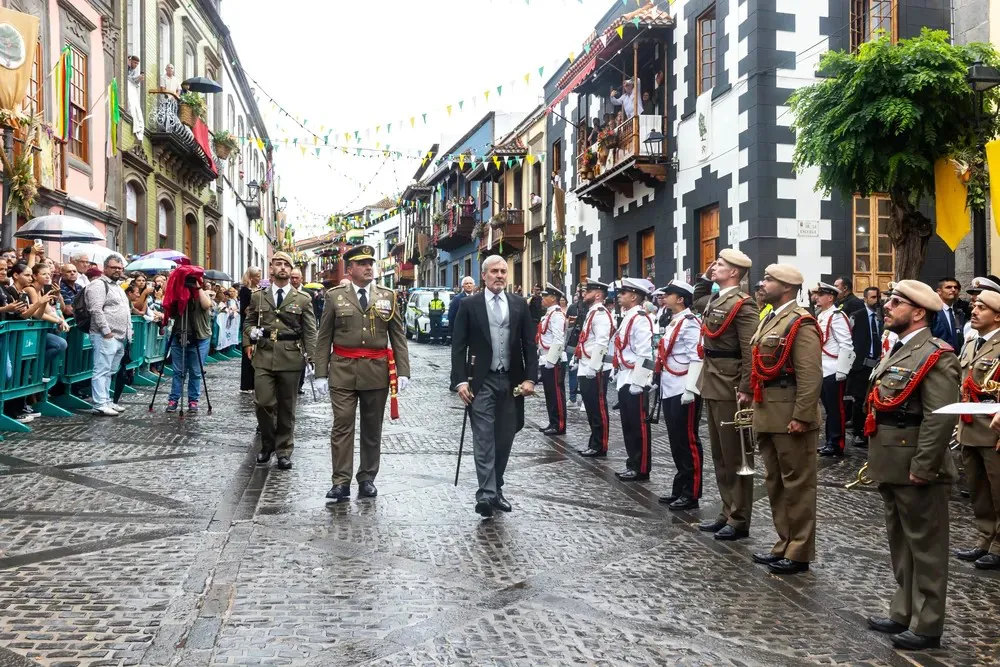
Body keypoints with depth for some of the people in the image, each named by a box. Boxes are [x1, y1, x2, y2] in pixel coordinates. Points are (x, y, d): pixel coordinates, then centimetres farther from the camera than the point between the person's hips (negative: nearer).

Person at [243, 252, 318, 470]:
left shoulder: (302, 299, 4)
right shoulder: (257, 296, 9)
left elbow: (310, 331, 2)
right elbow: (248, 322, 19)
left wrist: (312, 358, -7)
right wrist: (248, 340, -1)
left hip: (291, 357, -1)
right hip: (264, 355, 1)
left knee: (287, 406, 5)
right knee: (263, 402, -5)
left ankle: (284, 450, 17)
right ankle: (267, 444, 18)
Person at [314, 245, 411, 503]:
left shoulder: (388, 297, 6)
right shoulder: (335, 297, 3)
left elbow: (398, 337, 5)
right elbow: (323, 338, 4)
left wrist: (403, 371, -3)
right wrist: (321, 373, -2)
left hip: (377, 371, 2)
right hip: (343, 371, -1)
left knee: (372, 429, 9)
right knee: (342, 426, -4)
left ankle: (367, 479, 20)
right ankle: (341, 482, 0)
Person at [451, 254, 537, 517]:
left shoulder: (520, 305, 7)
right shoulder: (470, 305, 1)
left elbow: (529, 344, 7)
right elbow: (459, 346, -1)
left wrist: (529, 378, -3)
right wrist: (460, 381, -10)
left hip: (511, 381, 3)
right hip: (482, 382, -3)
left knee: (504, 439, 9)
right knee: (484, 439, -8)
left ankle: (495, 490, 21)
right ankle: (486, 494, -11)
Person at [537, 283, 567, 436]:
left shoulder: (557, 314, -16)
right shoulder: (549, 314, 15)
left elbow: (558, 341, -22)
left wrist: (550, 360, -22)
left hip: (554, 361, -10)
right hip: (547, 360, 10)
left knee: (557, 394, -3)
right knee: (550, 393, 14)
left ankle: (559, 426, 2)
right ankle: (553, 423, 22)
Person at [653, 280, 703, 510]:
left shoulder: (689, 323, -12)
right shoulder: (672, 323, 16)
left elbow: (696, 359, -17)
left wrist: (690, 389, -21)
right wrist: (658, 380, 19)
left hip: (684, 391, -9)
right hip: (669, 391, 9)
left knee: (688, 441, -3)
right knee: (676, 441, 13)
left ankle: (691, 494, 4)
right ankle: (679, 489, 21)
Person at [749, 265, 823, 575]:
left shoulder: (801, 323, -14)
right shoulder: (770, 319, 16)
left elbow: (811, 375, -20)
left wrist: (801, 416, -22)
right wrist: (755, 406, 18)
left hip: (790, 416, -10)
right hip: (767, 415, 10)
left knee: (797, 483, 0)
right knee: (775, 482, 16)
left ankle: (799, 553, 9)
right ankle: (784, 544, 26)